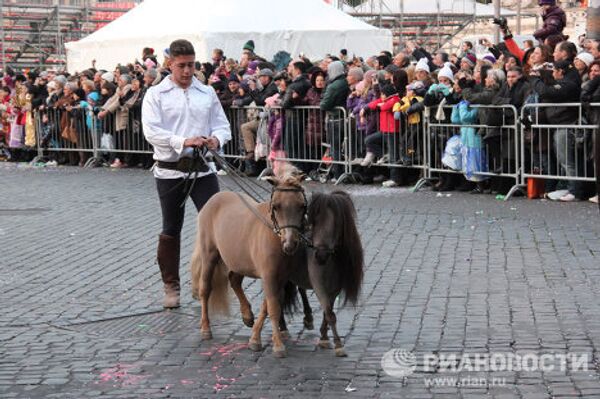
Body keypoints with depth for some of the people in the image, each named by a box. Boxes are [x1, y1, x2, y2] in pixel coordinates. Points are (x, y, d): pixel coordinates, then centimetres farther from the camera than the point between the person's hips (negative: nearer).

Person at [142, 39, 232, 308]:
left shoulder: (207, 93, 10)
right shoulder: (156, 95, -1)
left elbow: (222, 125, 10)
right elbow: (152, 132, -12)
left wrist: (216, 139, -14)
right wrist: (183, 142, -25)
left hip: (203, 169, 2)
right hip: (170, 171, -2)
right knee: (171, 229, 8)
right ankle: (171, 286, 21)